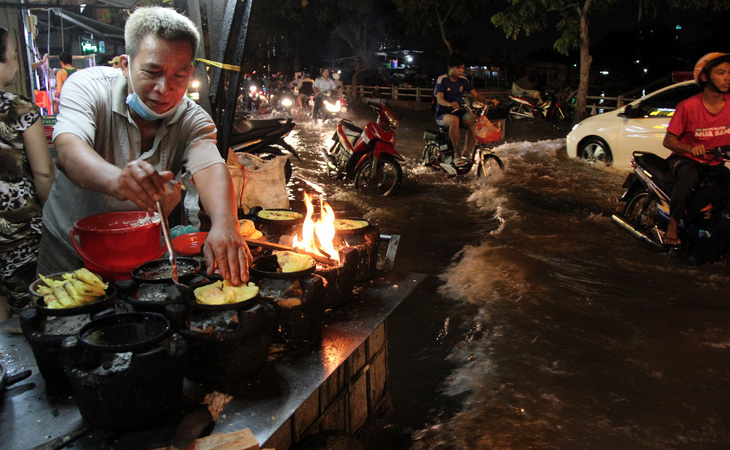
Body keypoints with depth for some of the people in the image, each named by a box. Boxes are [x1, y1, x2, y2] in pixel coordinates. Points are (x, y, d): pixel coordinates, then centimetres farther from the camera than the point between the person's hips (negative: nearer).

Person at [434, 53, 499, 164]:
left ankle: (465, 154, -16)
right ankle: (456, 154, -30)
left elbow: (476, 94, 3)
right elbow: (439, 99, -18)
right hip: (443, 114, -5)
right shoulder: (442, 79, -6)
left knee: (474, 121, -25)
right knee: (454, 120, -39)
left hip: (458, 112, 5)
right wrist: (450, 104, -40)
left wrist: (488, 100, -17)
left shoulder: (463, 80, 9)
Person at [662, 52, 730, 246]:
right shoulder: (689, 106, -13)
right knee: (688, 178, -37)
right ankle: (673, 224, -24)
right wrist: (690, 148, -31)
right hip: (686, 159, -5)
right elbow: (668, 140, -12)